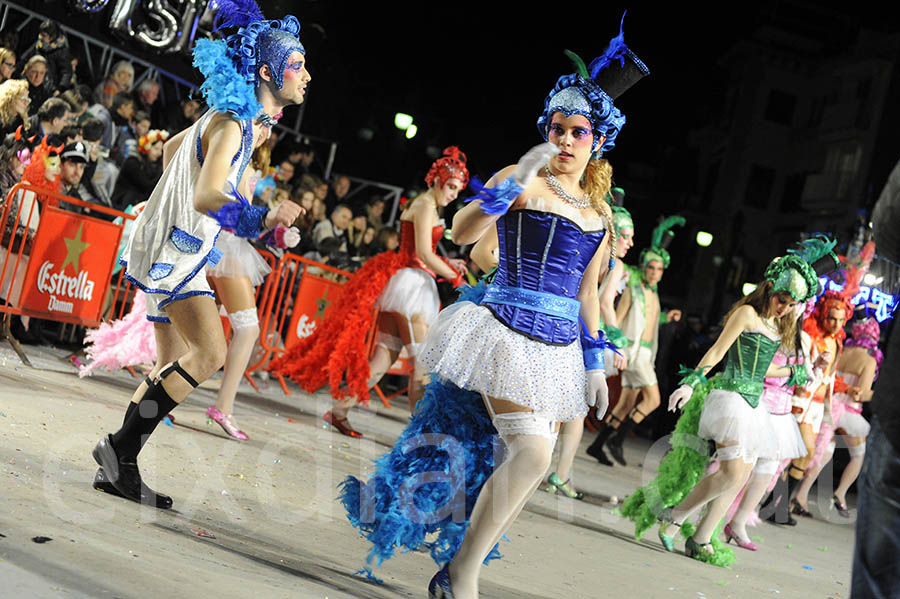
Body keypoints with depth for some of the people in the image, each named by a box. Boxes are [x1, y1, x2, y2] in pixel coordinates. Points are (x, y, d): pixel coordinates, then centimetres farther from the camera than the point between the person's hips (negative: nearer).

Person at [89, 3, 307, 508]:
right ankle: (120, 447, -10)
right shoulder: (232, 123, -17)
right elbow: (206, 197, -31)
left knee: (175, 366, 10)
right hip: (174, 249, -10)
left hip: (179, 250, 10)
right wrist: (262, 219, -43)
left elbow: (172, 148, 26)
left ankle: (119, 468, 15)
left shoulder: (239, 118, 13)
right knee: (210, 354, -18)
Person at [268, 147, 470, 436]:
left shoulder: (422, 205, 21)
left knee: (384, 356, 6)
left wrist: (446, 263, 12)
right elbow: (424, 254, -16)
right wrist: (454, 275, -9)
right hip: (411, 283, -10)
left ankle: (339, 410, 5)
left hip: (403, 283, 10)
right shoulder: (426, 206, -9)